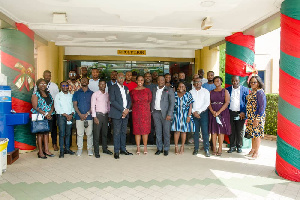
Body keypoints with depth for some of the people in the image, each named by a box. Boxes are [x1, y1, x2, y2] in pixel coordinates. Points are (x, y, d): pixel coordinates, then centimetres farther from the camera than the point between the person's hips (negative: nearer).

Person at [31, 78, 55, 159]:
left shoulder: (48, 94, 14)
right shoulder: (35, 94, -2)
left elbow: (52, 105, 10)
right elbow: (35, 107, -10)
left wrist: (50, 113, -8)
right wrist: (45, 114, -16)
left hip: (49, 117, 5)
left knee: (46, 133, 8)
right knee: (40, 134, -1)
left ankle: (46, 150, 14)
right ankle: (40, 152, 5)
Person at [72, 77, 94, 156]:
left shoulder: (91, 93, 9)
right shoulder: (76, 93, 12)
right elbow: (75, 105, 4)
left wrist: (87, 114, -9)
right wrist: (80, 114, -9)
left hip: (89, 116, -1)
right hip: (79, 116, 1)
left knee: (89, 133, 2)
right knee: (79, 133, 4)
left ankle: (90, 148, 12)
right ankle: (79, 148, 15)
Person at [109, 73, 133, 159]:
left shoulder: (126, 88, 17)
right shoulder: (113, 88, -2)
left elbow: (129, 100, 15)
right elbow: (112, 101, -11)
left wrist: (127, 109, -4)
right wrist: (122, 110, -14)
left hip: (125, 113, 5)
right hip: (117, 114, -5)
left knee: (124, 132, 10)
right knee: (117, 133, -2)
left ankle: (123, 149, 20)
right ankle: (116, 151, 6)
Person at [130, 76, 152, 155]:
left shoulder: (147, 90, 4)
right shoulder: (132, 91, 4)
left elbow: (149, 101, 7)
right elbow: (131, 102, 9)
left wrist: (144, 107, 1)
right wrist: (137, 107, 1)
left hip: (146, 112, 0)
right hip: (136, 112, 0)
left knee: (145, 129, 3)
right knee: (137, 129, 2)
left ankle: (145, 147, 16)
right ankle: (138, 148, 13)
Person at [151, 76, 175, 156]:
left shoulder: (169, 90, -1)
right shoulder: (154, 90, 13)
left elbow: (172, 103, -7)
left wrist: (169, 114, -14)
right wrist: (152, 110, 6)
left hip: (165, 113, -4)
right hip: (156, 113, 4)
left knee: (166, 132, 2)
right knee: (158, 132, 9)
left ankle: (166, 149, 15)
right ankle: (159, 148, 21)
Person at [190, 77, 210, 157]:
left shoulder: (205, 91, 5)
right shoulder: (191, 92, 9)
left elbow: (207, 103, -4)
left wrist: (199, 111, -9)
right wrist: (194, 112, -8)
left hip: (203, 113, -2)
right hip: (194, 114, 2)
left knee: (205, 131, -5)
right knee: (195, 131, 5)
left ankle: (206, 149, 0)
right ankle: (196, 148, 14)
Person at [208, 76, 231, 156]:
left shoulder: (225, 91, 4)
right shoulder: (211, 92, 13)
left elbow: (227, 102, -7)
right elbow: (209, 103, 5)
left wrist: (219, 112, -16)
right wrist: (212, 111, -13)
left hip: (222, 113, -2)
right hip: (213, 113, 3)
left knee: (221, 130, -2)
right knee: (213, 130, 2)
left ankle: (220, 149, 3)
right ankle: (214, 148, 8)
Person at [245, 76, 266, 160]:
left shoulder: (260, 92, -13)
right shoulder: (251, 92, 12)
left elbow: (262, 106, -16)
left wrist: (257, 119, -19)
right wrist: (248, 117, 15)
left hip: (257, 117, -8)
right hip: (251, 117, 8)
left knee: (257, 134, -1)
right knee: (253, 134, 15)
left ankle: (256, 153, 9)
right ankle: (253, 150, 27)